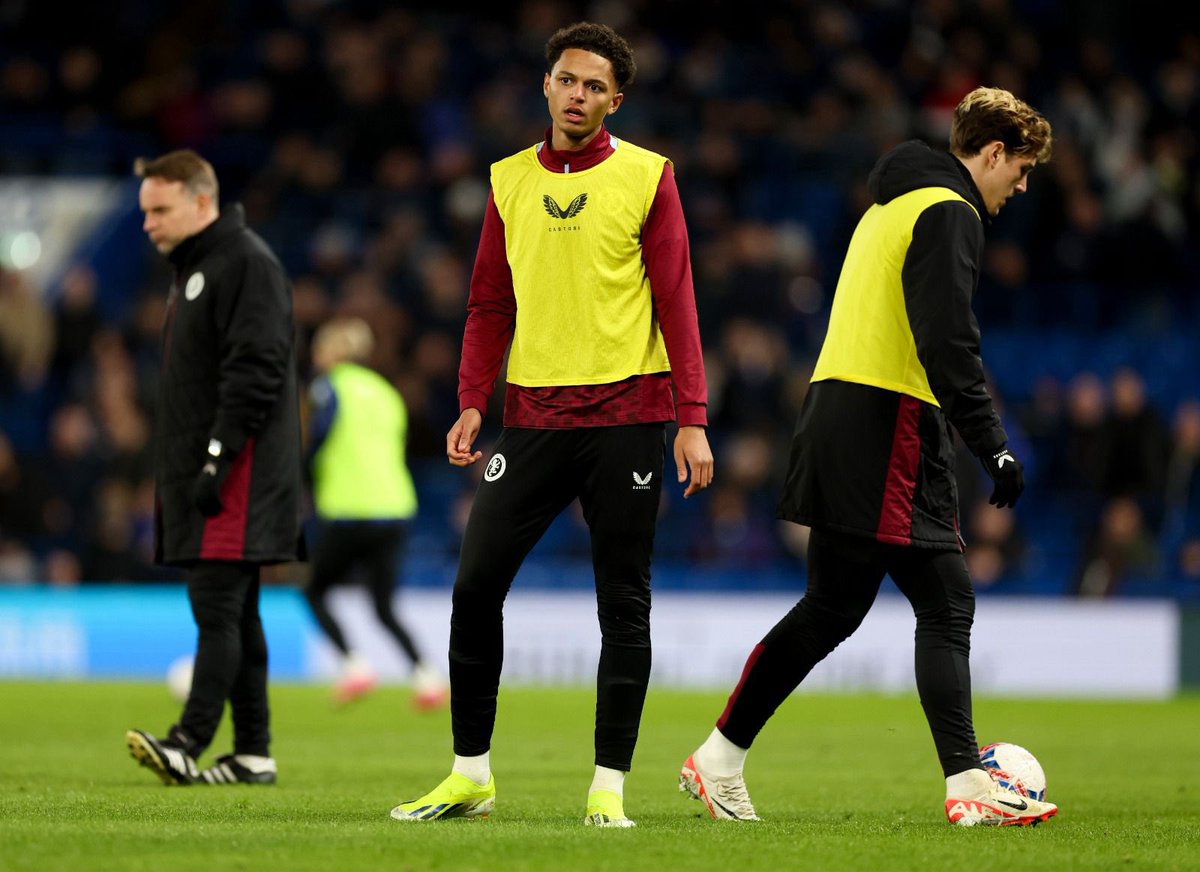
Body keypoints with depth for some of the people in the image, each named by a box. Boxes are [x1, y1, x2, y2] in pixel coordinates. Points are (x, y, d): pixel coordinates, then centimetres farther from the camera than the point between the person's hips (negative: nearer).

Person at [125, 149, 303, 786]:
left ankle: (189, 743, -20)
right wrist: (176, 475, 20)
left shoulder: (247, 263, -11)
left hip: (238, 478, -10)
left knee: (217, 609, -14)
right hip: (199, 475, 10)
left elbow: (255, 370, -19)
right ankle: (252, 754, 11)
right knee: (233, 615, 9)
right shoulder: (191, 268, 21)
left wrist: (217, 456, -23)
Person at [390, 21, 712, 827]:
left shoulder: (646, 176, 0)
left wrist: (693, 418, -9)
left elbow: (676, 300, -3)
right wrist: (472, 404, 2)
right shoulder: (510, 179, 10)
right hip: (534, 416, 3)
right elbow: (490, 304, 14)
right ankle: (471, 774, 8)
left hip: (627, 414, -3)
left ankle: (609, 785, 7)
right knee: (476, 585, -2)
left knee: (624, 604, 1)